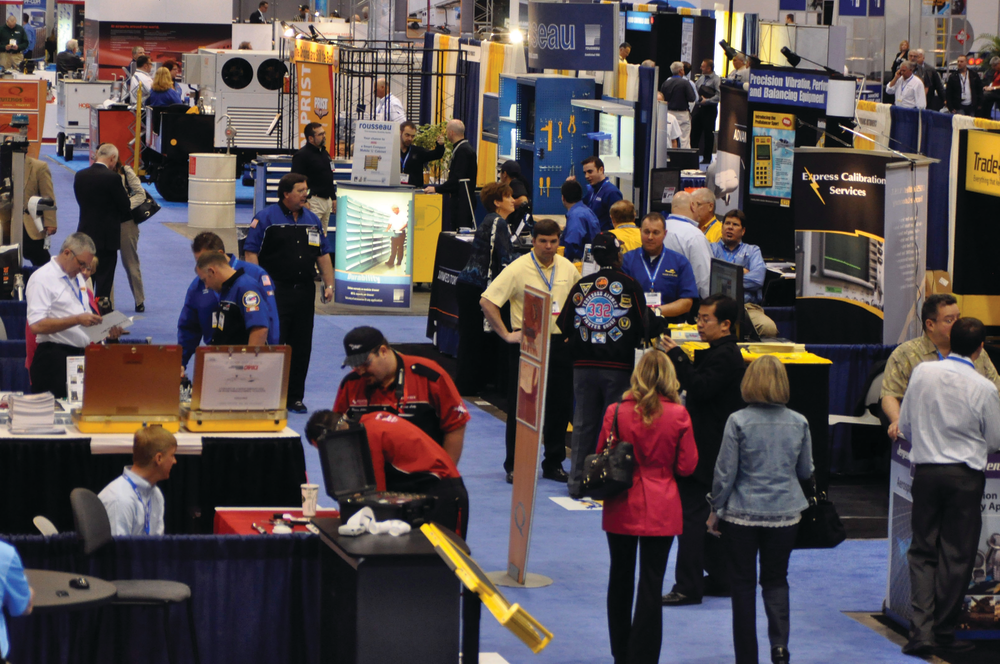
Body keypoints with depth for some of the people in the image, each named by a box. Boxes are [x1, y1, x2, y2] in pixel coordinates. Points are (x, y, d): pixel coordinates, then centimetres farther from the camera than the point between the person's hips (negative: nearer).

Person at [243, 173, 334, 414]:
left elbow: (323, 255, 17)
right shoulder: (265, 218, -5)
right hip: (275, 292, -5)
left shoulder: (312, 220, 13)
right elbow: (251, 253, -9)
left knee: (301, 347, 7)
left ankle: (295, 396, 15)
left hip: (305, 291, 6)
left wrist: (329, 284, 9)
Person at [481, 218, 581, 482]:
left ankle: (553, 464, 17)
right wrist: (506, 334, -12)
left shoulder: (567, 268, 6)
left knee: (560, 406, 6)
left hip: (559, 343, 4)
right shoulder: (518, 269, -10)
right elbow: (487, 302, -13)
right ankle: (514, 466, 8)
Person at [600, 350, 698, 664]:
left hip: (621, 508, 2)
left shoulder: (616, 412, -8)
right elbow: (687, 466, -5)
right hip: (660, 511, -2)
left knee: (620, 580, 16)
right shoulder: (678, 415, -10)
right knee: (651, 585, 2)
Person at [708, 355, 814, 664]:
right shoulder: (799, 423, -3)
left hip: (742, 514, -2)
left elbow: (725, 473, -9)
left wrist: (716, 510, 4)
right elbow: (806, 471, 9)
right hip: (785, 514, 2)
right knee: (776, 580, 14)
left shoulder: (738, 421, -12)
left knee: (743, 584, 8)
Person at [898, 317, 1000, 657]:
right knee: (956, 556, 5)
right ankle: (944, 634, 9)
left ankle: (921, 630, -3)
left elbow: (905, 426, 7)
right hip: (965, 476, -3)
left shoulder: (922, 372, -1)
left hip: (925, 471, 3)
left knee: (922, 552, 9)